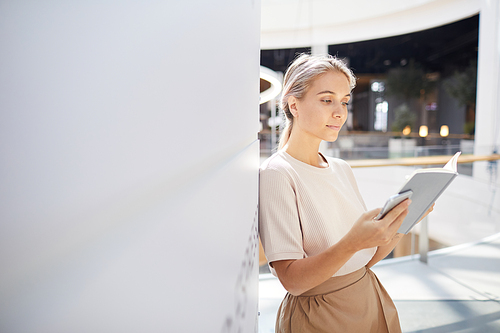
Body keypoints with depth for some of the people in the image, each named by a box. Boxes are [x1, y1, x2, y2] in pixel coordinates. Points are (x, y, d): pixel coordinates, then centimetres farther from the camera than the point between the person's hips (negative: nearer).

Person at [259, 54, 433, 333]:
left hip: (372, 305, 7)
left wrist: (404, 218, -10)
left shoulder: (342, 169, 4)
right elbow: (293, 280, -22)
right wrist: (351, 243, -36)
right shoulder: (276, 174, -18)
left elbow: (368, 257, 5)